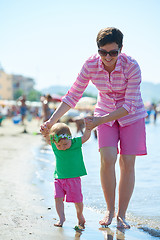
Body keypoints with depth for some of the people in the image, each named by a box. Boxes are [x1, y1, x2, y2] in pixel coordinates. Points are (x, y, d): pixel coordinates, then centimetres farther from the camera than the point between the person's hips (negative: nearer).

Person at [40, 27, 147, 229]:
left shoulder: (132, 67, -27)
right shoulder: (90, 65, -19)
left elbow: (130, 105, -25)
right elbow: (73, 95, -11)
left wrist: (100, 121, -33)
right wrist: (51, 122, -18)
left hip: (131, 116, -1)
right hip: (105, 114, 2)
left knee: (127, 163, -6)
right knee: (107, 159, -15)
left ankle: (121, 214, 6)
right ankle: (109, 210, 2)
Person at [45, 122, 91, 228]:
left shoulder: (76, 143, -10)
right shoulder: (55, 146, -2)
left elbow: (86, 136, -12)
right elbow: (48, 140, 15)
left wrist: (88, 127, -28)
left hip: (73, 178, -2)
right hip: (59, 178, 2)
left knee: (77, 199, 4)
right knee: (58, 198, -7)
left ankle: (80, 215, 30)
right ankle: (61, 218, 8)